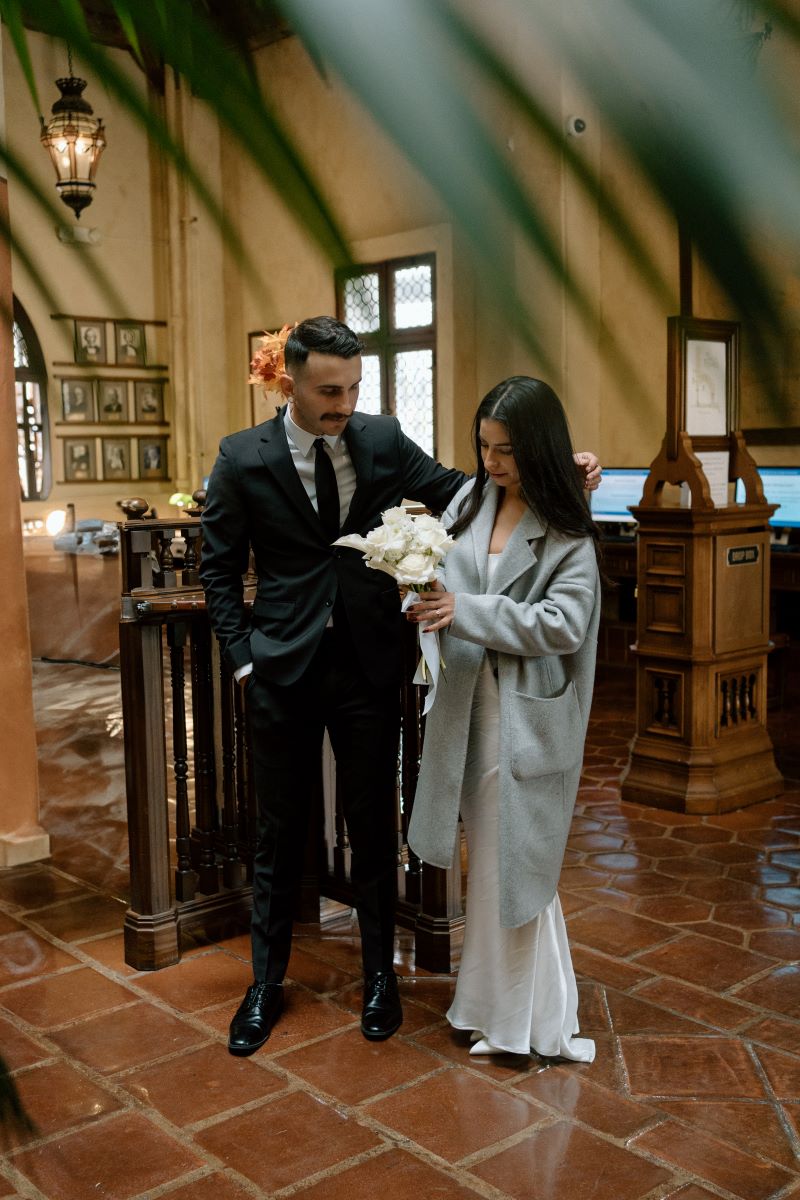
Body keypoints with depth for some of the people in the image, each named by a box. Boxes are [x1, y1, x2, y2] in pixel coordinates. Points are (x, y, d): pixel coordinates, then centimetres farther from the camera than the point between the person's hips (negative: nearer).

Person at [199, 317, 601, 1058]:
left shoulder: (383, 441, -2)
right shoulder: (243, 459, -6)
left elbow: (461, 493, 5)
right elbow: (220, 571, 1)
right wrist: (243, 658, -6)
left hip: (369, 665, 1)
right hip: (283, 669, -1)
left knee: (374, 827, 12)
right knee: (280, 832, 12)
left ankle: (380, 974, 33)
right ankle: (267, 982, 31)